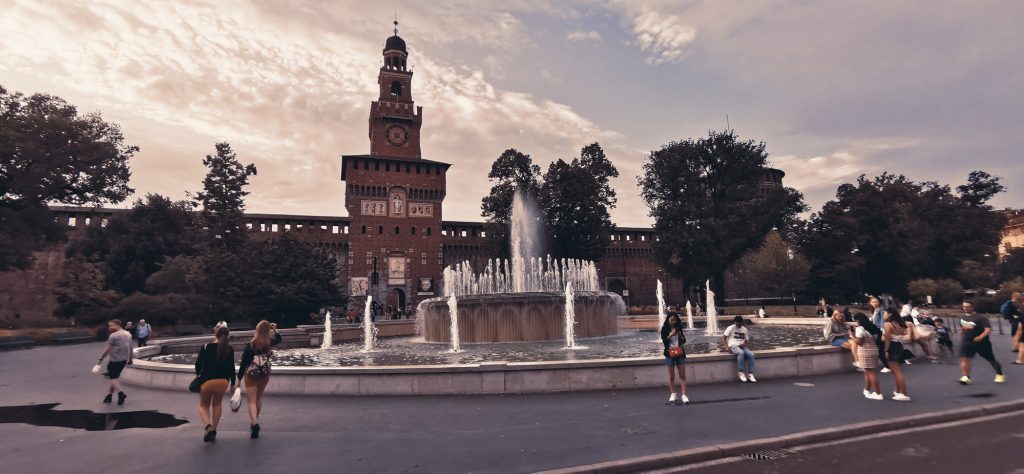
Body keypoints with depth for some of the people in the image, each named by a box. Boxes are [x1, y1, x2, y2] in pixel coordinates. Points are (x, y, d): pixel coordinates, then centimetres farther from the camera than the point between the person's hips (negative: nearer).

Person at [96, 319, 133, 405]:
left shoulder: (113, 336, -14)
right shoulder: (128, 335, 8)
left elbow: (107, 349, -14)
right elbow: (130, 348, 14)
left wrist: (101, 359, -7)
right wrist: (130, 359, 22)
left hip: (114, 360, -7)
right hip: (124, 359, 7)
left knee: (113, 378, -2)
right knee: (114, 377, 18)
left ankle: (120, 393, -19)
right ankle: (109, 396, 24)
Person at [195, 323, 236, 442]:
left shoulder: (206, 347, -10)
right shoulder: (230, 349, -5)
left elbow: (198, 364, -2)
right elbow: (231, 367, -1)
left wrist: (198, 374, 20)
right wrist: (233, 383, 8)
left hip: (207, 380, -2)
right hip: (223, 381, 2)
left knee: (204, 405, 14)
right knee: (216, 404, 21)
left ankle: (208, 426, -12)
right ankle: (213, 430, 20)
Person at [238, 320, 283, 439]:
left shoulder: (250, 345, -16)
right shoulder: (269, 343, -8)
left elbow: (243, 363, -11)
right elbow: (279, 339, 16)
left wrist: (239, 378, -3)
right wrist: (275, 330, 3)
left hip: (251, 375, -3)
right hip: (265, 375, 3)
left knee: (251, 401, 1)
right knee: (259, 397, 23)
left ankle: (254, 423, -19)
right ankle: (255, 421, 34)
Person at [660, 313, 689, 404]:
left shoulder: (678, 328, 7)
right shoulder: (664, 329, -2)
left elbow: (684, 341, 9)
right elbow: (664, 340, -8)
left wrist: (681, 335, -11)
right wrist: (671, 335, -21)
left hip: (679, 353, 2)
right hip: (670, 353, -2)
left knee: (682, 375, -3)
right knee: (671, 376, 6)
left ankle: (684, 395, -3)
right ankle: (673, 394, 16)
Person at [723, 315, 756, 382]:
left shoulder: (744, 329, 16)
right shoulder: (730, 328, 1)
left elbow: (746, 340, 19)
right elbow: (724, 338, -3)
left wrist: (744, 344, -5)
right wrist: (727, 347, -16)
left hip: (742, 346, 5)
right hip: (733, 346, -5)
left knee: (751, 355, -25)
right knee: (741, 353, -38)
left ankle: (750, 374, -21)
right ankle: (741, 373, -29)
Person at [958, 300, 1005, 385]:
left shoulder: (980, 317, -15)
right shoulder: (963, 317, 7)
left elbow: (988, 329, -25)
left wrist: (980, 337, -35)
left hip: (981, 342, -4)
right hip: (967, 342, 4)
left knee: (991, 359, 13)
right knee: (964, 358, -13)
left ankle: (1000, 375, 36)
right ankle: (966, 377, -14)